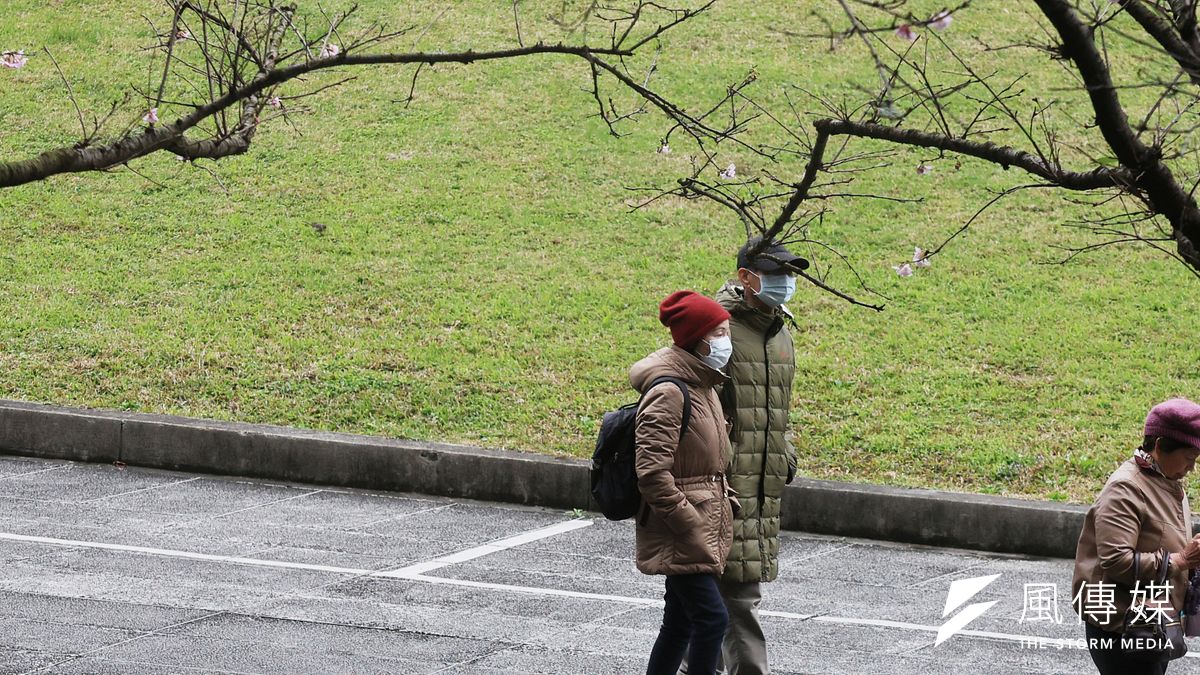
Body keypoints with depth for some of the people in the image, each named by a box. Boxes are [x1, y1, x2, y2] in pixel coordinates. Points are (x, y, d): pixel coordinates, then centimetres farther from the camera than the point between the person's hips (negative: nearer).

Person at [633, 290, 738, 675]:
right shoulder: (668, 393, -18)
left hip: (705, 525, 10)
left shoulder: (703, 386, 13)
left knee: (680, 623, 13)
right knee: (712, 618, -12)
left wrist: (721, 504, 15)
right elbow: (652, 473, -22)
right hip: (680, 533, -10)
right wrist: (690, 524, -20)